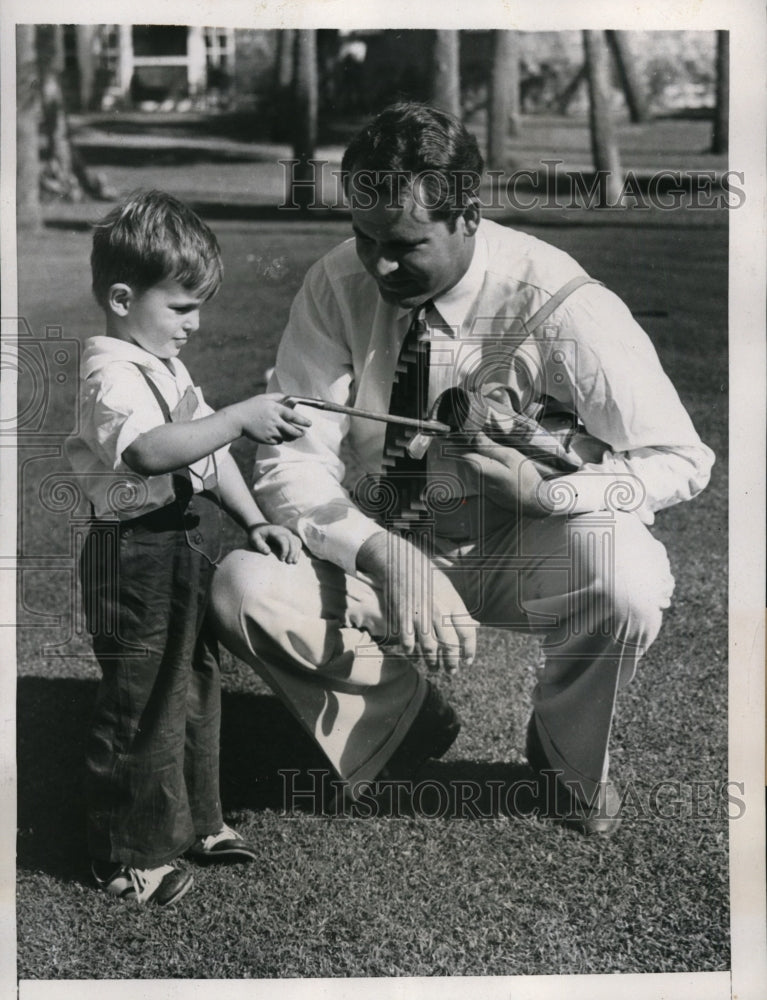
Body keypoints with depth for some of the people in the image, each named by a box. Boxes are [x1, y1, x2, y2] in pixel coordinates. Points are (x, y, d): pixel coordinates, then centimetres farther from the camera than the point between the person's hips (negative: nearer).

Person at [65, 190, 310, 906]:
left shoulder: (164, 366, 13)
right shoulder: (111, 373, -20)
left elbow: (209, 454, 19)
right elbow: (147, 450, -39)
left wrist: (253, 522, 12)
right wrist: (240, 417, -40)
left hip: (187, 545, 10)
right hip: (137, 557, -10)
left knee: (195, 688, 21)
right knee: (142, 707, 0)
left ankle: (192, 821, 38)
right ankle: (127, 858, 14)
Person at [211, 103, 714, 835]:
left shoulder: (559, 305, -21)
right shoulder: (337, 287, -14)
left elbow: (681, 460, -15)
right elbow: (293, 463, -16)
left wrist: (546, 491, -32)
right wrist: (385, 557, -34)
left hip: (516, 551, -2)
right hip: (379, 546, 2)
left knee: (627, 580, -35)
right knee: (245, 589, -26)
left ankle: (567, 754, 2)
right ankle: (403, 714, 5)